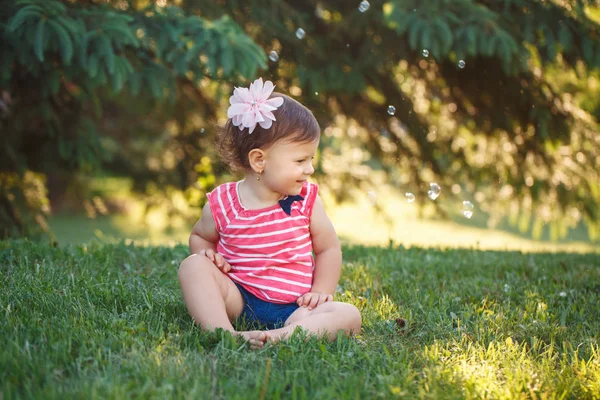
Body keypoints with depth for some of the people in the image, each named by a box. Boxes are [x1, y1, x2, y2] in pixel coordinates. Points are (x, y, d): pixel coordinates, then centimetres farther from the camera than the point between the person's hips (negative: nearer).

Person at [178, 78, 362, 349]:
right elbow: (199, 235, 16)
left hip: (292, 308, 1)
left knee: (349, 316, -23)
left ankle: (281, 336, -43)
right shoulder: (222, 204, -5)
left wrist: (320, 293, -4)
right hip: (238, 300, -1)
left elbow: (329, 248, 9)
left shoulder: (306, 200, -1)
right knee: (193, 266, -22)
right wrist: (206, 254, -7)